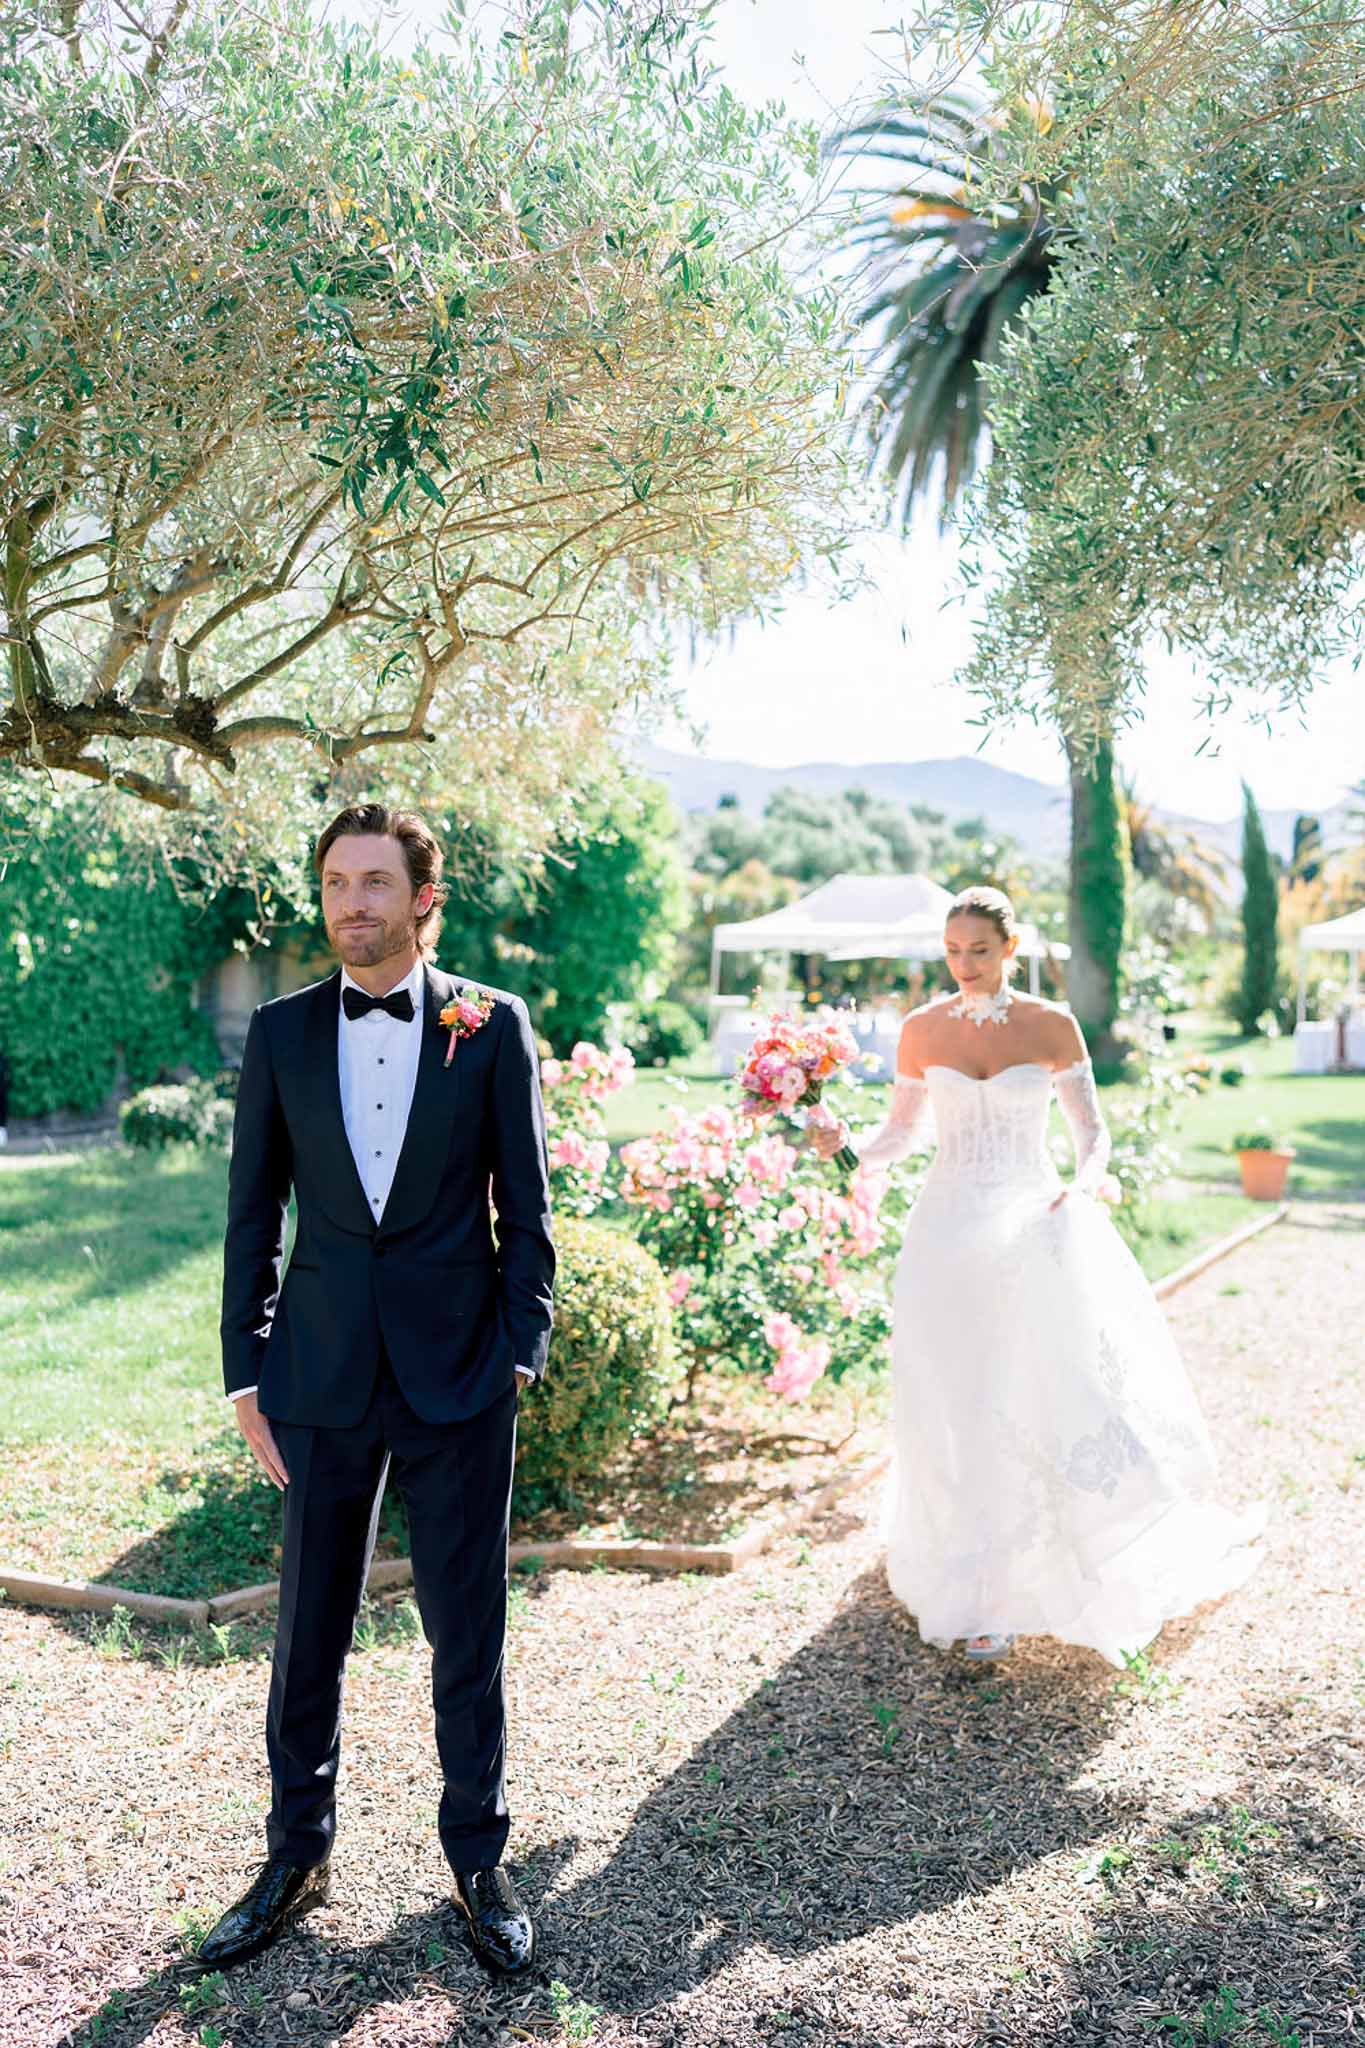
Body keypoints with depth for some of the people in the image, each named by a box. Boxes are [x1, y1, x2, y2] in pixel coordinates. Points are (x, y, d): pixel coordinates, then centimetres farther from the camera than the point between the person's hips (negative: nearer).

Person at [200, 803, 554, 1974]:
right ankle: (296, 1858, 34)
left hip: (459, 1375, -2)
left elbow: (526, 1207, 0)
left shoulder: (493, 1025, -2)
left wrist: (521, 1351, -5)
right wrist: (247, 1371, 3)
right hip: (320, 1375, 2)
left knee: (468, 1631, 10)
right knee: (308, 1629, 14)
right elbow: (253, 1214, 5)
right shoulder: (281, 1033, 3)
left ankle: (478, 1859, 30)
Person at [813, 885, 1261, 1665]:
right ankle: (974, 1588, 18)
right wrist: (851, 1151, -10)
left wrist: (1087, 1183, -16)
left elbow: (1093, 1131, 4)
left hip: (1034, 1230, -1)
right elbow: (904, 1131, 9)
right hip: (948, 1231, 1)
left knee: (1056, 1393, -6)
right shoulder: (922, 1029, 3)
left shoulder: (1053, 1027, -1)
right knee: (956, 1411, 3)